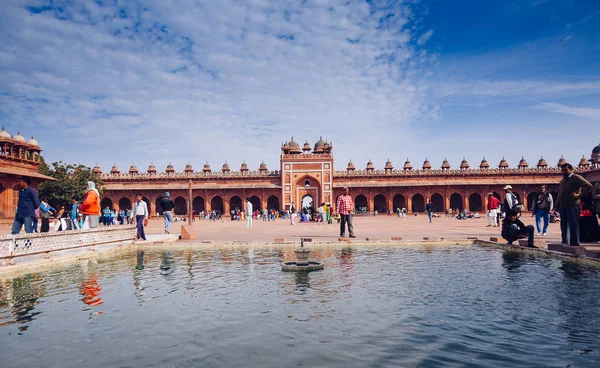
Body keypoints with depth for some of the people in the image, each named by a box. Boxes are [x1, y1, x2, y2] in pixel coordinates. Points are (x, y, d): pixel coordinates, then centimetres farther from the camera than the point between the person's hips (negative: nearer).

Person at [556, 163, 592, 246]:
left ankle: (574, 244, -3)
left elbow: (588, 186, -14)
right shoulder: (562, 180, 21)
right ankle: (565, 243, 18)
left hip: (572, 206, -8)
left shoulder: (576, 178, -4)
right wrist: (557, 206, 18)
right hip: (563, 207, 8)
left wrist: (580, 195, -14)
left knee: (573, 226, -7)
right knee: (564, 226, 11)